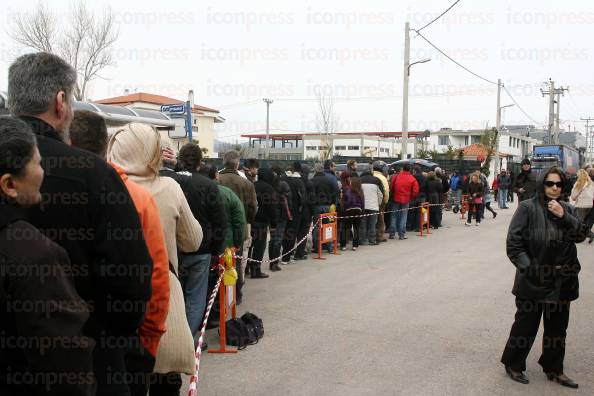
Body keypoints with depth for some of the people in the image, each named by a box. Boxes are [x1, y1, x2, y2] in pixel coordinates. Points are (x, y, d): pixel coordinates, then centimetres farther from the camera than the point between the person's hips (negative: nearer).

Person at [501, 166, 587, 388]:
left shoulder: (566, 209, 7)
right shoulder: (528, 207, -9)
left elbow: (581, 235, -2)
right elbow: (513, 242, -11)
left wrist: (563, 216, -15)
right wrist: (528, 268, -16)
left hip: (562, 282, 5)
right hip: (534, 280, -5)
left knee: (557, 328, 15)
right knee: (526, 326, 6)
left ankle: (553, 369, 31)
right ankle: (512, 364, 25)